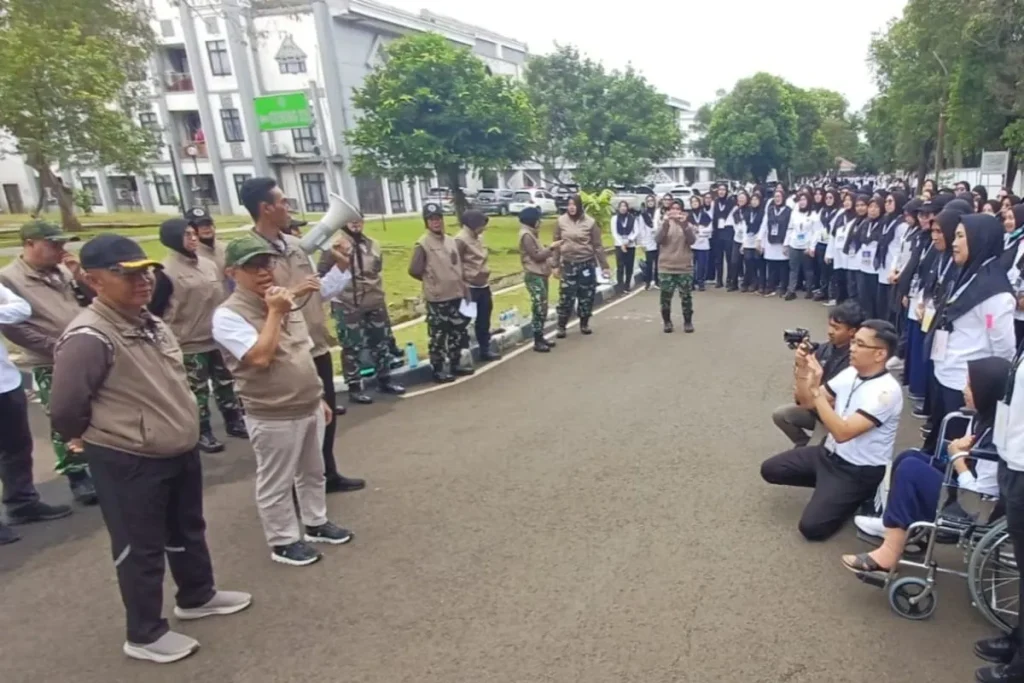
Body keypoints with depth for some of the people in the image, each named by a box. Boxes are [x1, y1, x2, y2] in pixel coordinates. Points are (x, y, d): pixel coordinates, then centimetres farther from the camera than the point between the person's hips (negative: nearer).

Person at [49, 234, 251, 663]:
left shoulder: (152, 323, 4)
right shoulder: (88, 338, -25)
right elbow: (65, 410, -21)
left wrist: (180, 428, 16)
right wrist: (103, 437, -3)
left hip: (181, 451, 8)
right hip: (128, 464, -8)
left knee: (188, 531, 24)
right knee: (141, 548, 9)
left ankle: (197, 595, 46)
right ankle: (144, 634, 29)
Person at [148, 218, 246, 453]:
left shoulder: (209, 264, 9)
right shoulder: (165, 272, -12)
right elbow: (155, 310, -10)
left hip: (218, 339, 6)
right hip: (189, 345, -6)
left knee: (226, 384, 16)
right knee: (197, 392, 4)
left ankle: (234, 422, 30)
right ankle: (203, 433, 18)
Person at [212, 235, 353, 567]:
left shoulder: (284, 303, 7)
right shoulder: (228, 315, -16)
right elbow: (261, 357, -28)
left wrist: (318, 397, 16)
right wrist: (274, 313, -21)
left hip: (308, 408, 7)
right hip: (272, 417, -7)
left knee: (313, 472, 21)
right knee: (276, 484, 9)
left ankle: (316, 523, 40)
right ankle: (283, 541, 27)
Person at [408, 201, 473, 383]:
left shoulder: (451, 241, 10)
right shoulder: (423, 244, -11)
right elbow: (414, 270, -12)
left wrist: (465, 290, 12)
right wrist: (431, 281, 0)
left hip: (456, 296, 7)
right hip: (437, 299, -7)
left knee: (458, 332, 15)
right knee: (438, 336, 1)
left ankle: (455, 364, 30)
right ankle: (438, 371, 12)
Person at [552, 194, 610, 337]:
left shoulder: (590, 222, -4)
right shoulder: (561, 221, -1)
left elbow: (597, 246, -1)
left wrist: (604, 266, -2)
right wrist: (556, 265, 2)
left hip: (587, 264, 0)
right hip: (568, 264, 0)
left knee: (586, 296, 8)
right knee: (566, 296, -1)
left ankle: (584, 324, 25)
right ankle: (561, 327, 10)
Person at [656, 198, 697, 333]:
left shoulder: (688, 225, 5)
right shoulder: (664, 224, 5)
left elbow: (692, 240, -12)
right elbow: (658, 240, -12)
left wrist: (684, 224, -25)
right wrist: (666, 223, -25)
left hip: (685, 268, 0)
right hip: (667, 267, 0)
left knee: (686, 296, 3)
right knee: (666, 296, 1)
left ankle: (688, 321, 16)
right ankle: (667, 321, 16)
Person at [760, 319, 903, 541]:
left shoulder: (887, 391, -25)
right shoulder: (850, 373, 0)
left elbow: (842, 432, -33)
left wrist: (815, 390, -36)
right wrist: (803, 370, -12)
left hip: (859, 471, -7)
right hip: (829, 453, 8)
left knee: (811, 527, -17)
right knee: (769, 469, 3)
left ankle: (857, 498, 9)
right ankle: (828, 486, 14)